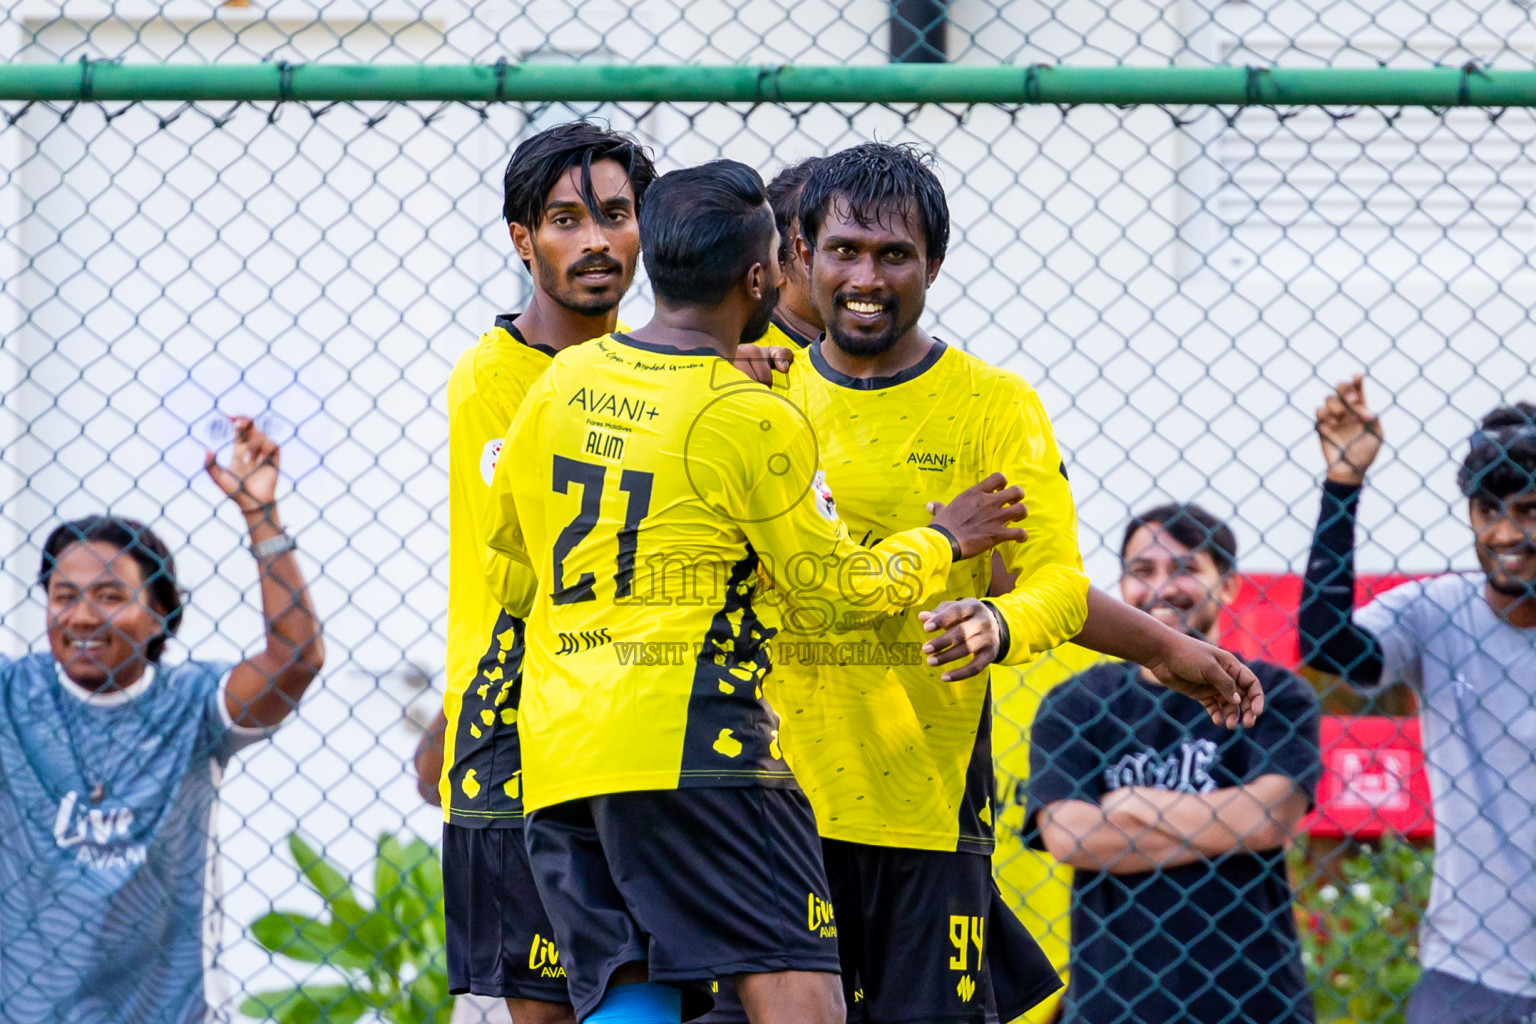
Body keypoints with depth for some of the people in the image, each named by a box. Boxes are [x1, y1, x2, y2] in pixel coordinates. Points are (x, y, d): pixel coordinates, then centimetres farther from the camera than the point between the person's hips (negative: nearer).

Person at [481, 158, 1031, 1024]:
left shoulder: (566, 380, 10)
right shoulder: (751, 417, -9)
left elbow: (511, 529, 25)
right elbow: (835, 587, 1)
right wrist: (944, 542, 17)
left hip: (557, 749, 7)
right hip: (688, 741, -7)